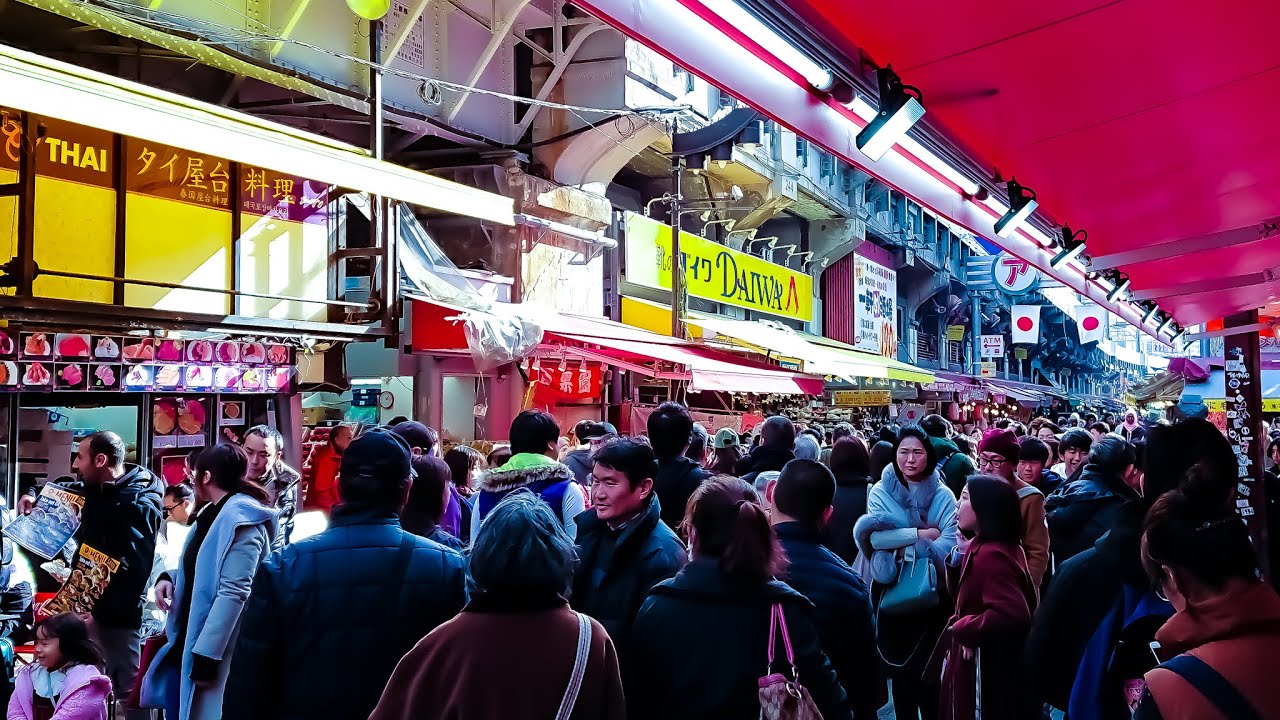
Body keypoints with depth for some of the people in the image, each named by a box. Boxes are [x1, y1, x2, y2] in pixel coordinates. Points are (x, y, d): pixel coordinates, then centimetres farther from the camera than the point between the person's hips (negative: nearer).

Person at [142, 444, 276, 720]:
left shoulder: (241, 519, -18)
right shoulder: (213, 513, 12)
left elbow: (233, 592, -24)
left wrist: (206, 653, -25)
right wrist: (170, 579, 4)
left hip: (213, 648, -9)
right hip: (189, 640, 9)